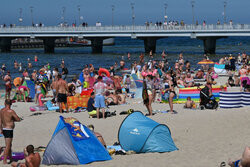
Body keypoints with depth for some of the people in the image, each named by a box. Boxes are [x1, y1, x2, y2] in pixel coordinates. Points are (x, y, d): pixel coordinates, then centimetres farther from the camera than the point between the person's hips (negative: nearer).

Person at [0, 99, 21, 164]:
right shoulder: (11, 111, -16)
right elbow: (18, 119, -11)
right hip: (9, 130, -8)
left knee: (9, 145, 20)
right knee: (8, 146, -6)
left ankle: (11, 159, 31)